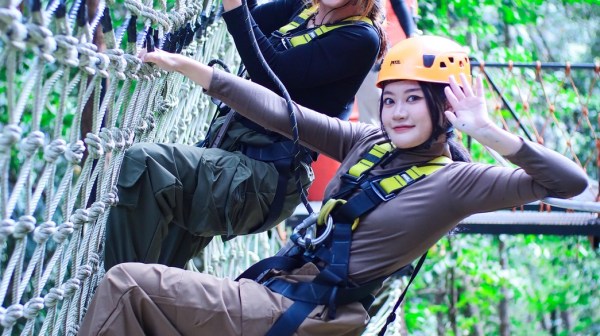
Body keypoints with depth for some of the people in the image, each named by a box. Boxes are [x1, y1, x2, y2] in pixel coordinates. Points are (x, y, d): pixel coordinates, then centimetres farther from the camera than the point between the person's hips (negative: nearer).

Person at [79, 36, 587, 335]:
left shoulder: (456, 180, -6)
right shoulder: (369, 143, 10)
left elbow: (570, 183, -16)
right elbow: (283, 114, 7)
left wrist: (487, 132, -24)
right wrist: (190, 67, 4)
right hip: (281, 286, 8)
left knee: (128, 284, -14)